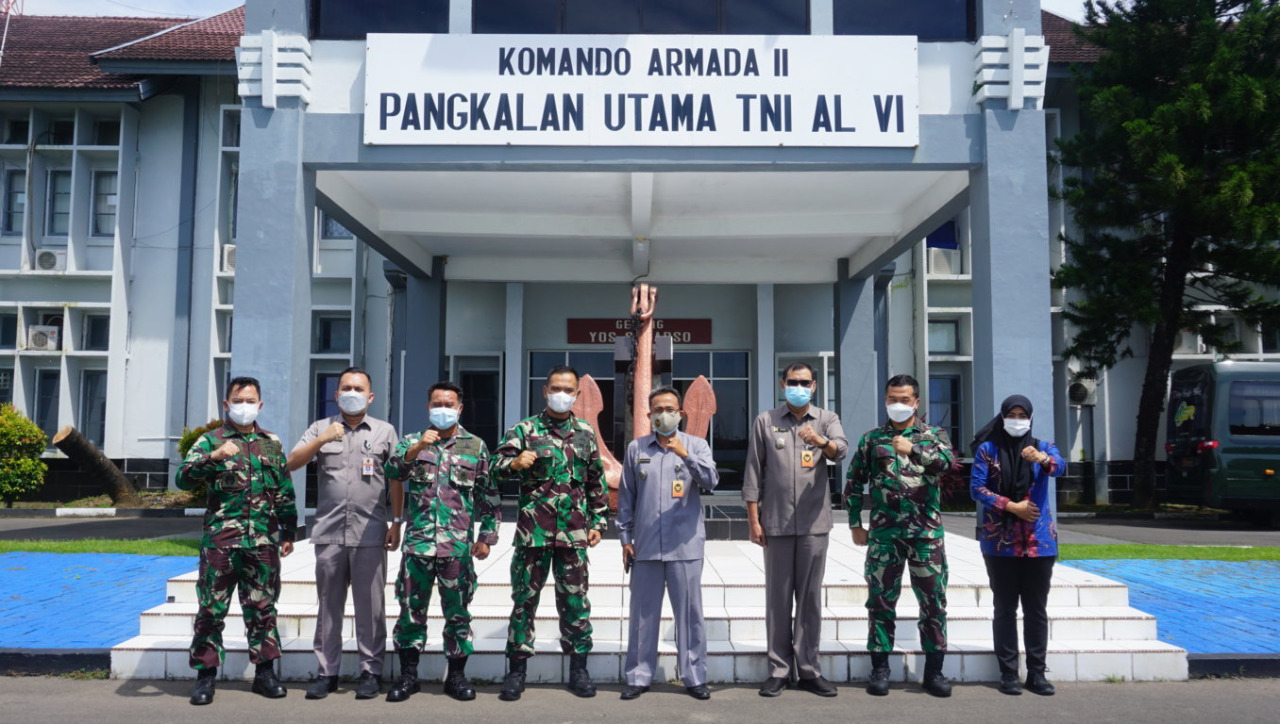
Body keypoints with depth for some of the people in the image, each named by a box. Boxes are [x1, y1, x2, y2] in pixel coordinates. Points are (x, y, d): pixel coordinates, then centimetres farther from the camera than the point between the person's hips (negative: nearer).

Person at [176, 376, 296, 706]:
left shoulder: (272, 443, 12)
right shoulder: (211, 440, 3)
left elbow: (285, 492, 15)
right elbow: (183, 479, -9)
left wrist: (288, 533, 13)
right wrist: (213, 456, -25)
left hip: (263, 541, 2)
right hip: (220, 539, -2)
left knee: (262, 608, 7)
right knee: (211, 609, 2)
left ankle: (264, 672, 17)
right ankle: (206, 675, 11)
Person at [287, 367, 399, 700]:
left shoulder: (385, 431, 9)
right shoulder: (320, 428, 11)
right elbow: (291, 464, 0)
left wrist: (396, 522, 2)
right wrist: (322, 441, -14)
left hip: (370, 534, -1)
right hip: (329, 532, 1)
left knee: (370, 606, 2)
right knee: (328, 604, 7)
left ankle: (371, 671, 11)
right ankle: (326, 671, 16)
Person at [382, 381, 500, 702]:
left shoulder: (476, 446, 8)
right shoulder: (412, 442, 10)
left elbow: (490, 497, 9)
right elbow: (392, 470, -9)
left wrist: (486, 537, 4)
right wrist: (416, 449, -23)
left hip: (458, 546, 0)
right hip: (417, 542, 1)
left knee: (457, 612, 6)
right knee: (411, 610, 5)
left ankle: (457, 675, 18)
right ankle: (408, 675, 18)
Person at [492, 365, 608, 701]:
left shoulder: (586, 433, 12)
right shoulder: (524, 429, 3)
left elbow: (597, 483, 16)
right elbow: (496, 464, -7)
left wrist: (598, 522, 10)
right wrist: (515, 463, -28)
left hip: (574, 532, 2)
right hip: (532, 531, -2)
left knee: (575, 601, 6)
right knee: (524, 599, 3)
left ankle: (578, 668, 17)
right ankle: (517, 670, 12)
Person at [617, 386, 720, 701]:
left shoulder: (697, 445, 6)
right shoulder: (636, 448, 9)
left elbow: (711, 480, -9)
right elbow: (626, 497, 11)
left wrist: (686, 456, -22)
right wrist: (625, 538, 8)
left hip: (685, 545, -1)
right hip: (645, 545, 1)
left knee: (690, 612, 3)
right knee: (643, 613, 7)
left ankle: (694, 676, 13)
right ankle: (639, 677, 16)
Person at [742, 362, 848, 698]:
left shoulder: (827, 419, 7)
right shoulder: (765, 421, 6)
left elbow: (841, 449, -15)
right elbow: (753, 473, 4)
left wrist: (822, 441, -37)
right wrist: (753, 520, -1)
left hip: (814, 523, 1)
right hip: (776, 523, 0)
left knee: (810, 597, 6)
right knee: (778, 596, 5)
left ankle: (808, 668, 15)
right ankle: (779, 669, 13)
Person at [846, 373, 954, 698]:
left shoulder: (934, 435, 8)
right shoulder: (872, 439, 10)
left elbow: (945, 460, -15)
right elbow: (854, 482, 11)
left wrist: (913, 449, -31)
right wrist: (855, 523, 6)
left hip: (926, 532, 0)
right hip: (884, 533, 1)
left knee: (934, 601, 3)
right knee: (881, 601, 3)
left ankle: (934, 670, 15)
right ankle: (880, 669, 13)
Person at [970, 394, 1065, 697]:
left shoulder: (1042, 447, 7)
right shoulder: (987, 449, 3)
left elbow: (1060, 466, -15)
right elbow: (976, 488, -5)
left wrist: (1042, 458, -38)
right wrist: (1012, 507, -14)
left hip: (1039, 540, 2)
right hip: (1000, 541, -1)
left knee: (1036, 609, 6)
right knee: (1005, 608, 3)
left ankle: (1037, 673, 13)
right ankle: (1008, 674, 7)